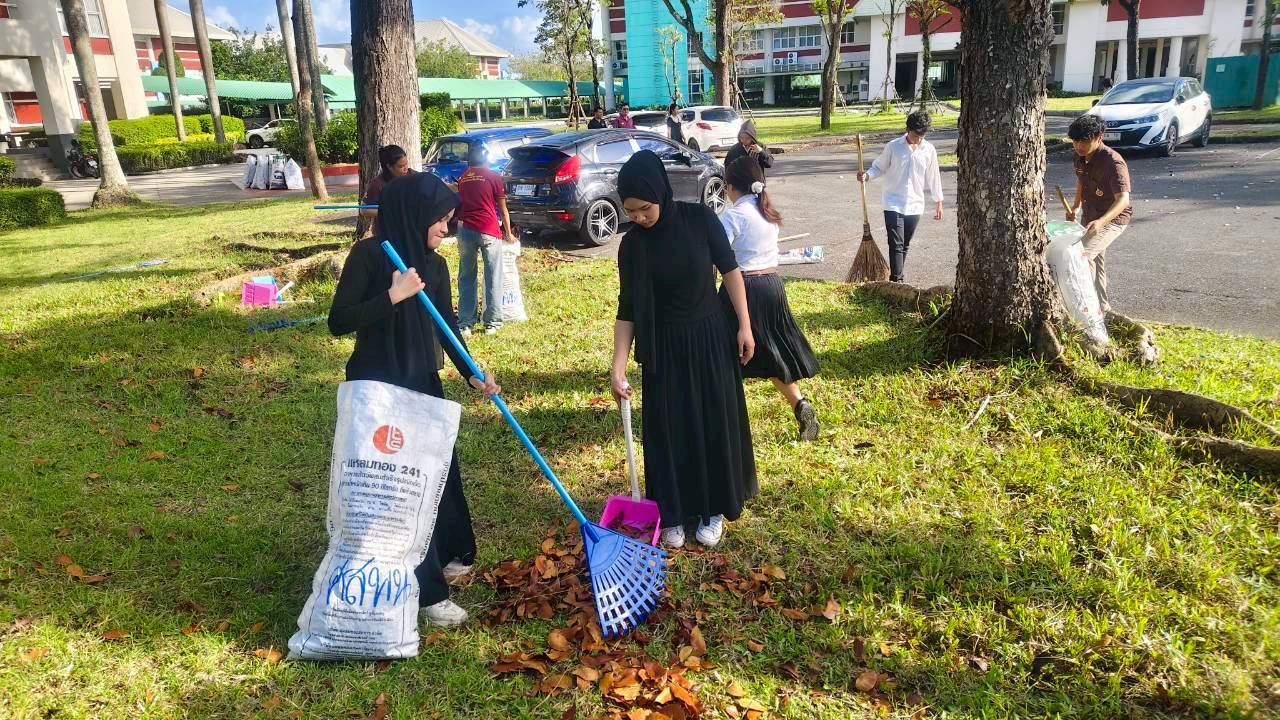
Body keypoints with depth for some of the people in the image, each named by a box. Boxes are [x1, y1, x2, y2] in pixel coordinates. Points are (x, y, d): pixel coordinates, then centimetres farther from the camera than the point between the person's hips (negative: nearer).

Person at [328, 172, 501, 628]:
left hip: (422, 384, 7)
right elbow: (338, 321, -17)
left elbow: (447, 326, 6)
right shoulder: (369, 254, -14)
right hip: (377, 389, -7)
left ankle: (443, 556, 39)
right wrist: (394, 295, -24)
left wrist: (472, 374, -7)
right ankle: (424, 590, 8)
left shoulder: (434, 265, 5)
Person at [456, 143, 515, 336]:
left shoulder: (462, 178, 13)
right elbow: (503, 209, 7)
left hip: (465, 230, 3)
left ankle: (465, 324, 9)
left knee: (466, 278, 10)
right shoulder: (493, 177, 2)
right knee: (493, 278, 6)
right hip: (488, 230, -3)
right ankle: (492, 323, 8)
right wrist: (509, 233, 20)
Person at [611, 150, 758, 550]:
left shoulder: (699, 218, -12)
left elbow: (729, 270, -3)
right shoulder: (632, 245, -9)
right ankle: (673, 513, 23)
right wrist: (617, 366, -11)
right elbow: (627, 309, -5)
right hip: (664, 347, 1)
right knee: (668, 431, 6)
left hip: (710, 339, 0)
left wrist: (744, 326, -6)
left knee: (716, 425, 8)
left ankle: (713, 509, 26)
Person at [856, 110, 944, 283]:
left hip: (915, 205, 3)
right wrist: (867, 175, -17)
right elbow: (879, 167, 4)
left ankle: (898, 277, 26)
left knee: (905, 245, 13)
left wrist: (938, 202, 11)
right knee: (896, 244, -11)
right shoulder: (893, 147, -6)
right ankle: (896, 280, -11)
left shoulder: (929, 150, 1)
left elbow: (933, 177, 8)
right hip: (893, 204, -3)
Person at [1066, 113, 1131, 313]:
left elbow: (1123, 199, -39)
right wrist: (1075, 206, 11)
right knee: (1095, 259, 18)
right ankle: (1101, 305, 34)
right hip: (1089, 215, 8)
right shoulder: (1079, 158, -6)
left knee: (1083, 255, -24)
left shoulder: (1113, 162, -29)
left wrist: (1101, 221, -53)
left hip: (1113, 217, -8)